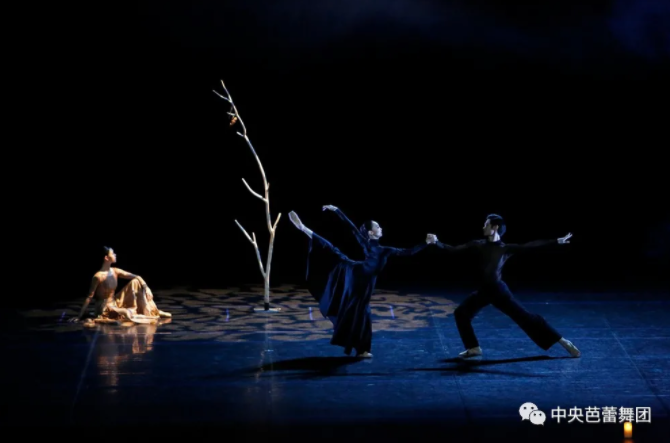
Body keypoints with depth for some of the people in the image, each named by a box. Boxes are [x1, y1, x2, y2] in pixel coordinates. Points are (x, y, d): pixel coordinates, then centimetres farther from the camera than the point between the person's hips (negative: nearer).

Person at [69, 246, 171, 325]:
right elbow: (89, 297, -20)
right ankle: (152, 317, -15)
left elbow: (136, 277, 0)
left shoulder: (115, 272, 0)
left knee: (136, 282, -4)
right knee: (127, 314, -36)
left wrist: (144, 285, -20)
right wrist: (79, 316, -21)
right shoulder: (98, 276, -21)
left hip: (115, 303, 8)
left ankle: (154, 311, -6)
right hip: (104, 308, -8)